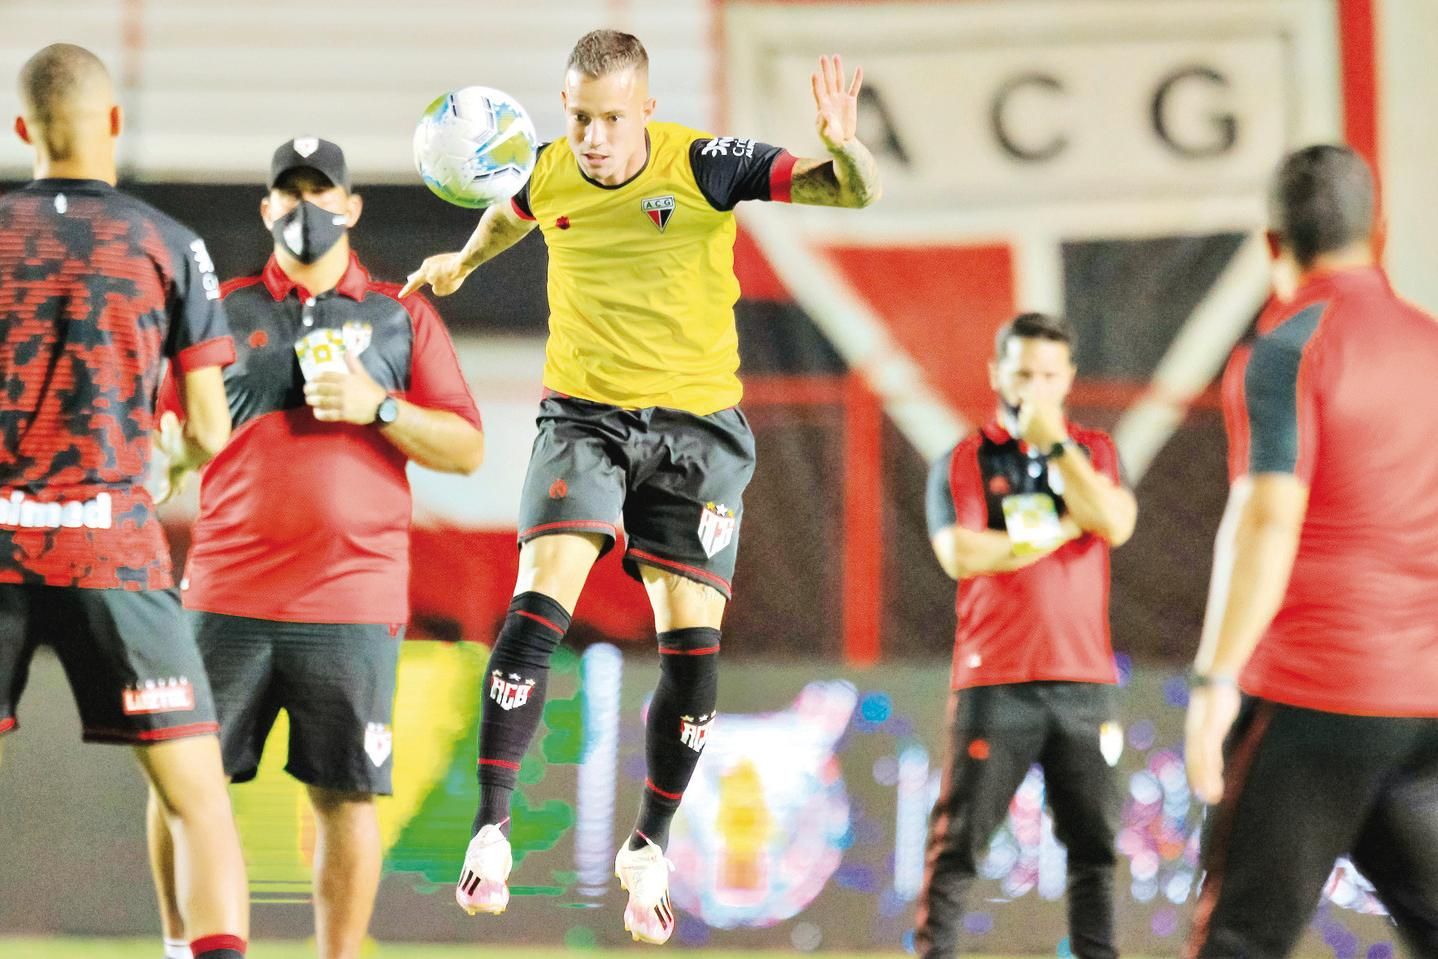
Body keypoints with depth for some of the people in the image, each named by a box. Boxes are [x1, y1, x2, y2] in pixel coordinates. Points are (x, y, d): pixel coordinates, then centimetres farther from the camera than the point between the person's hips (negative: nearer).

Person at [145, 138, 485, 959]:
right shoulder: (226, 310, 12)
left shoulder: (403, 319, 12)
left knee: (347, 795, -3)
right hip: (228, 596, 1)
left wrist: (380, 408, -7)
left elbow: (467, 450, 6)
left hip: (353, 602, -1)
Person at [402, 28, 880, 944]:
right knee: (542, 596, -20)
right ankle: (490, 833, -16)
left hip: (697, 423, -1)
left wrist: (843, 148, -43)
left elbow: (856, 194, -21)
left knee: (694, 639, -5)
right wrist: (464, 261, 40)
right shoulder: (551, 175, -4)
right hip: (584, 413, 1)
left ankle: (649, 853, 15)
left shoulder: (705, 165, -14)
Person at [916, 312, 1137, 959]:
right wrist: (1064, 530, -7)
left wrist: (1052, 442, -8)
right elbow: (962, 555, -12)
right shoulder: (961, 463, 4)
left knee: (1093, 846, 4)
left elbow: (1115, 524, -8)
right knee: (957, 846, -4)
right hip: (994, 682, -2)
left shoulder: (1094, 452, 12)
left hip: (1082, 685, 2)